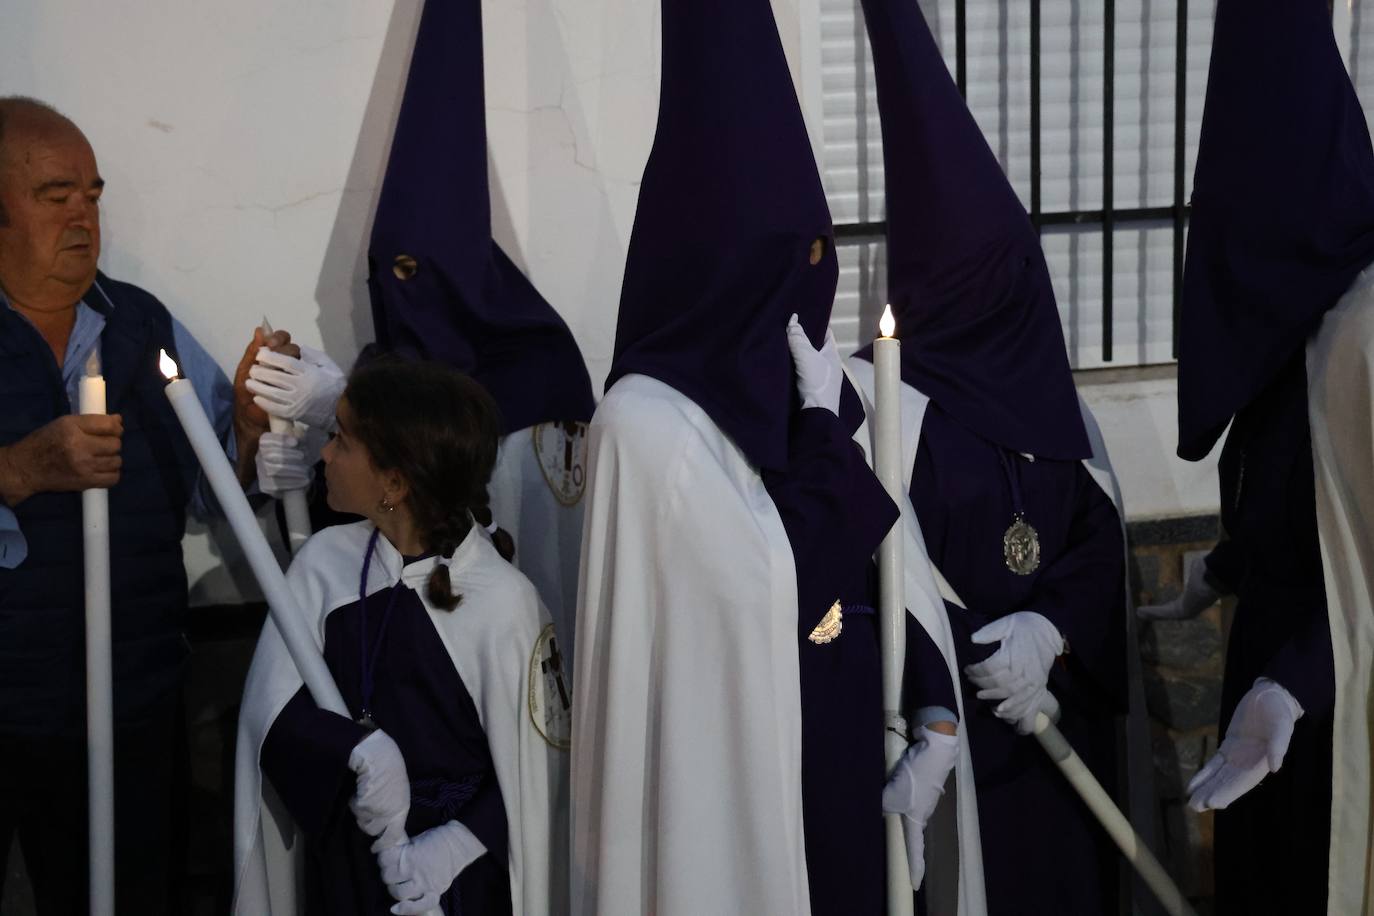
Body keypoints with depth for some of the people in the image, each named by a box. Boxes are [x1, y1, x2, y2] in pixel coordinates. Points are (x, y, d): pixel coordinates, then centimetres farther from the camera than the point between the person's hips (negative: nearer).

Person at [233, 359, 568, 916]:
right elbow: (271, 709, -10)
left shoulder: (502, 603, -17)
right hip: (341, 852, 4)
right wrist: (363, 752, -25)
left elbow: (536, 771, -11)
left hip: (459, 870, -3)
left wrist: (455, 848, -22)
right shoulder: (325, 561, -5)